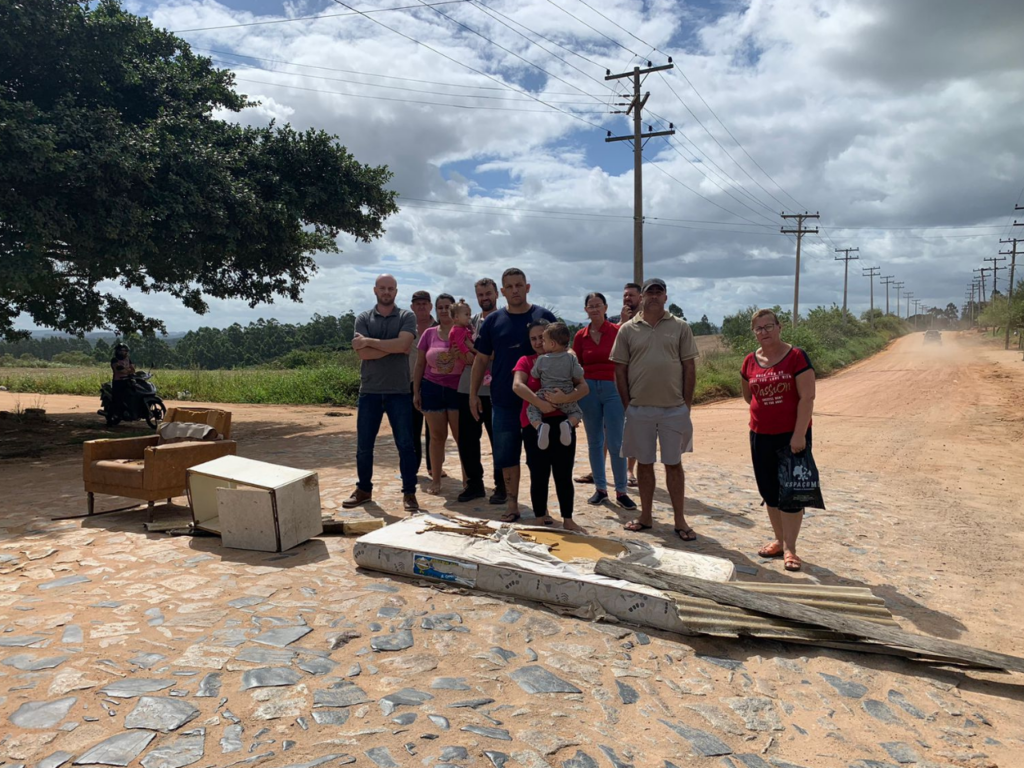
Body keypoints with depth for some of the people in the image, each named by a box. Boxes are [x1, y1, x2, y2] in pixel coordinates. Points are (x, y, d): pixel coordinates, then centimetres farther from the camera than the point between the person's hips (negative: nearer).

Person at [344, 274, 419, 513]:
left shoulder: (407, 317, 1)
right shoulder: (363, 319, 4)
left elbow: (402, 344, -17)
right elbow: (362, 353, -10)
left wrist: (369, 341, -12)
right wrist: (393, 347, -14)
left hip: (399, 391, -2)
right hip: (369, 391, 2)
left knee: (405, 444, 1)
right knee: (363, 445, 10)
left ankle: (409, 493, 12)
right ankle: (363, 489, 27)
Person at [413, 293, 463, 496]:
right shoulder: (429, 334, 4)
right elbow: (420, 364, 9)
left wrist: (462, 354, -22)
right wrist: (416, 391, 7)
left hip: (458, 390, -2)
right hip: (432, 389, 2)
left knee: (462, 436, -1)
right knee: (437, 436, 8)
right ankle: (435, 479, 17)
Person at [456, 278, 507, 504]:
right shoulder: (472, 321, 15)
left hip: (495, 391, -5)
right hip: (468, 389, 5)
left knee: (499, 440, 3)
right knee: (466, 439, 9)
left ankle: (501, 486, 15)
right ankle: (474, 483, 23)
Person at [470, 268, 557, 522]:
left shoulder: (544, 317, 0)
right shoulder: (493, 321, 6)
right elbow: (481, 359, 9)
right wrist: (473, 394, 4)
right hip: (503, 401, 2)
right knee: (506, 455, 7)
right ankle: (512, 505, 21)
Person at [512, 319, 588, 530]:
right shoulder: (526, 361, 5)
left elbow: (583, 386, -5)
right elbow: (517, 386, -12)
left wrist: (566, 398, -25)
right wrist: (539, 403, -23)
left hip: (562, 423, 0)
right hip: (534, 425, 0)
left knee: (564, 474, 4)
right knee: (539, 475, 5)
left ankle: (568, 519, 16)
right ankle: (540, 519, 19)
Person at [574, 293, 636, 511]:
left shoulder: (617, 331, -3)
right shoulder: (580, 336, 5)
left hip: (613, 389, -3)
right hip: (588, 389, 3)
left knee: (615, 443, -3)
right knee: (594, 442, 9)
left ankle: (621, 491, 8)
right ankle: (600, 488, 20)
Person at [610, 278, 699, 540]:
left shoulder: (680, 327, 3)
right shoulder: (628, 329, 4)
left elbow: (689, 367, 3)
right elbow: (620, 369, 5)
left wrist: (686, 405, -2)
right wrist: (627, 404, 0)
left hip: (674, 409, -1)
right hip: (639, 409, 1)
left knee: (674, 463, 6)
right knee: (644, 463, 10)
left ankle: (680, 520, 15)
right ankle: (646, 516, 23)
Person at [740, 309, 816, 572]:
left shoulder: (797, 357, -10)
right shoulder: (750, 362, 4)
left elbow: (807, 397, -14)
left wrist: (799, 433, -19)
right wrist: (766, 407, 7)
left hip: (792, 435, -5)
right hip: (761, 435, 5)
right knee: (769, 490, 12)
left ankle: (789, 548, 9)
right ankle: (779, 540, 26)